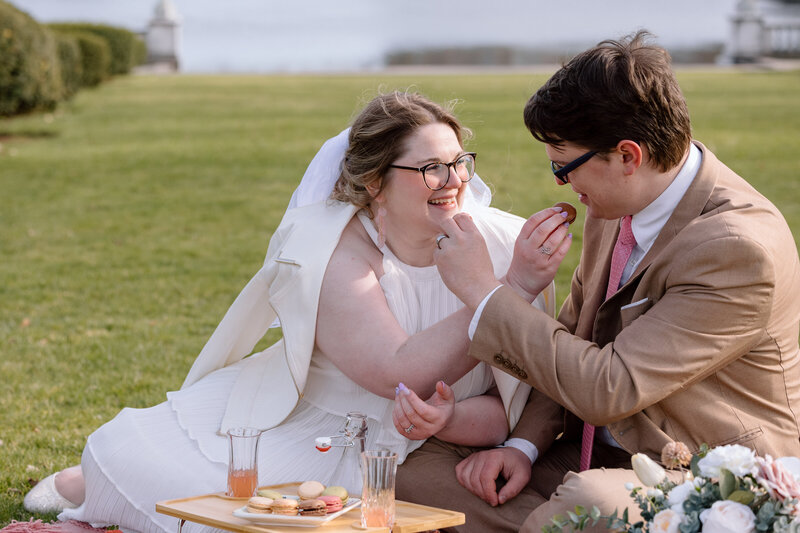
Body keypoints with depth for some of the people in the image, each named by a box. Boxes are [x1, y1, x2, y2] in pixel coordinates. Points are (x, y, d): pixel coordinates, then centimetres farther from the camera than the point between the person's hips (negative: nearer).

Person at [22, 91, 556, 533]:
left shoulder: (502, 250, -11)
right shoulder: (335, 253, -18)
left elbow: (515, 408, -10)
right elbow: (401, 372, -31)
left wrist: (449, 418, -33)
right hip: (291, 429, -1)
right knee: (132, 457, -15)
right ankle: (93, 484, 24)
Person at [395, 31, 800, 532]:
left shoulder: (740, 248, -23)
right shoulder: (614, 208, 3)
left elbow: (609, 388, -25)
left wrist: (485, 290, -19)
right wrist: (524, 444, 0)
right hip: (599, 455, 8)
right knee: (418, 463, -5)